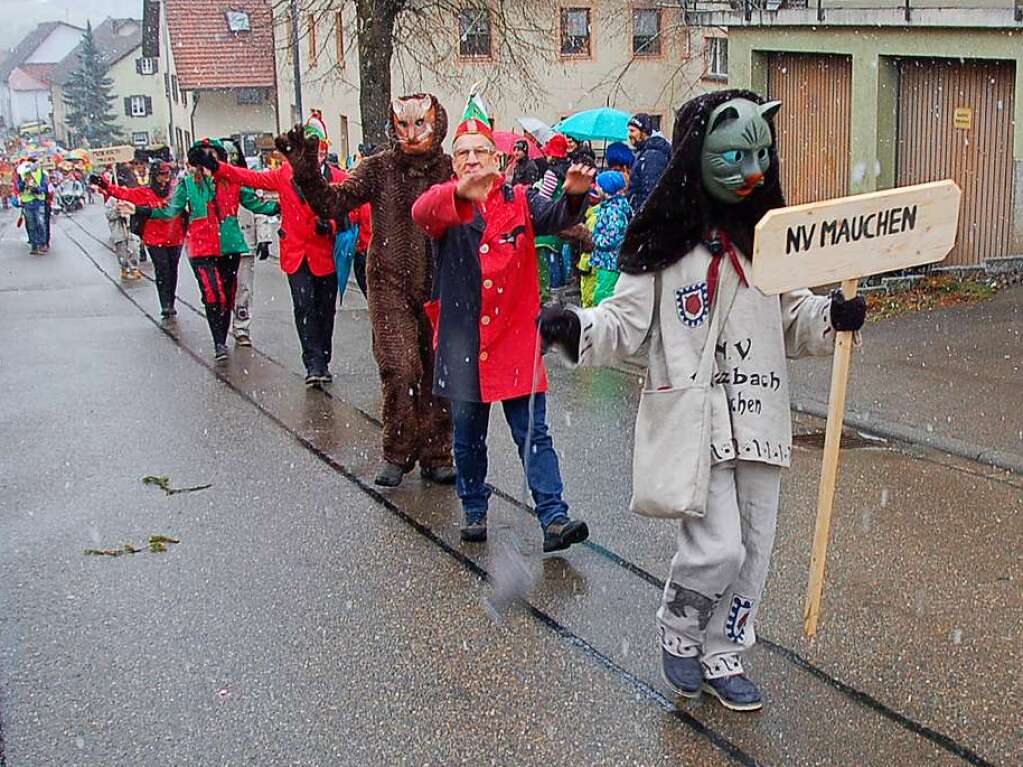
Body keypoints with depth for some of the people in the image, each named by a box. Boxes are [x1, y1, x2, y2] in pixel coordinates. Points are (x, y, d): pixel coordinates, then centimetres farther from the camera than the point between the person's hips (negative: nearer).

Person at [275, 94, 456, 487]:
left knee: (439, 371, 5)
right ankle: (397, 452, 9)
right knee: (400, 368, -11)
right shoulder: (378, 168, 0)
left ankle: (436, 455, 19)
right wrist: (308, 174, -26)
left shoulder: (452, 169, 3)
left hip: (441, 287, 2)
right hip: (390, 283, -2)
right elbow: (334, 203, -10)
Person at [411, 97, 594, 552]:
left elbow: (555, 217, -15)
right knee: (467, 432, 12)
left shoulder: (520, 203, 5)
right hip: (462, 340, 1)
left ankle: (553, 518, -2)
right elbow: (421, 213, -23)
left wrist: (574, 196, -39)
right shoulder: (445, 204, 1)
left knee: (533, 431, -2)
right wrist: (460, 192, -44)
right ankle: (474, 510, 29)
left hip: (515, 337, 0)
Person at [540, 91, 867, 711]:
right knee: (717, 547, -11)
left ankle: (723, 656, 31)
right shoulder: (665, 244, -6)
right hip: (692, 419, -5)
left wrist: (833, 316, -4)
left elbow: (792, 319, 17)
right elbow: (626, 323, -7)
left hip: (759, 416, 6)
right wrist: (577, 327, -27)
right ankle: (678, 635, 20)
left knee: (753, 548, 10)